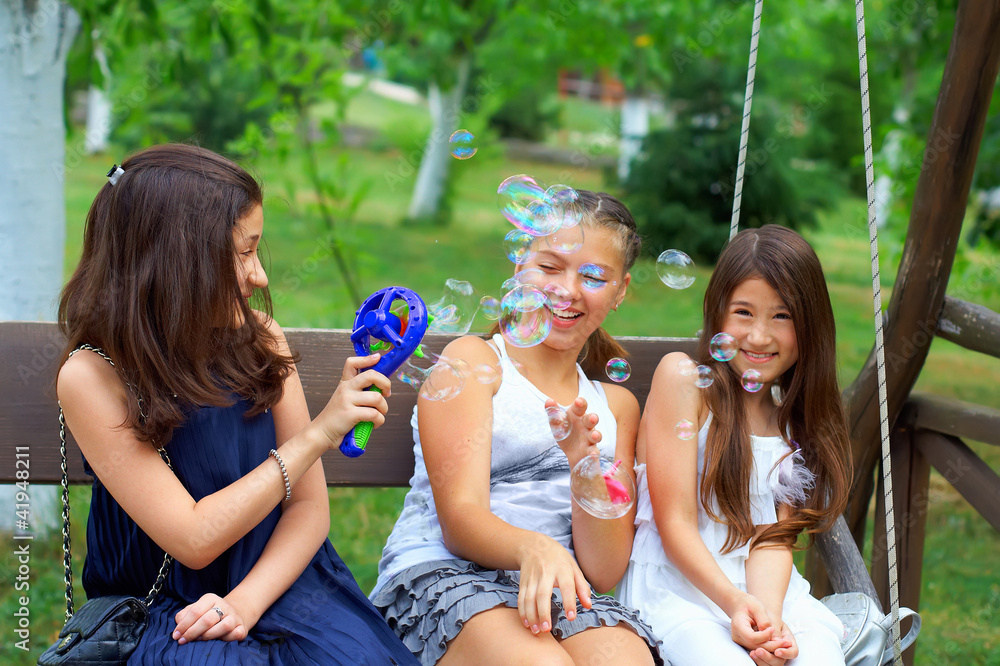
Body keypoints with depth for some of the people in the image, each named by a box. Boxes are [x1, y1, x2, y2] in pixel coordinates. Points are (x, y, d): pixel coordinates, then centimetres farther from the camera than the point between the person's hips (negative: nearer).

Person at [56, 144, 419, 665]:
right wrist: (317, 435, -19)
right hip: (166, 609, -3)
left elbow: (310, 507, 0)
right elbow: (193, 539, -16)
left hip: (277, 581, 3)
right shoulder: (92, 377, -13)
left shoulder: (259, 340, -1)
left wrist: (246, 601, -17)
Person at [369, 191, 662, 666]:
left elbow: (605, 573, 9)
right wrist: (534, 548, -28)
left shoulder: (616, 404, 22)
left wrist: (587, 468, -10)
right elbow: (459, 520, -5)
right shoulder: (473, 360, 9)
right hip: (441, 573, -3)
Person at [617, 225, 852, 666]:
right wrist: (735, 602, -20)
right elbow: (675, 523, -7)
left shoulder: (798, 413, 14)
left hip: (767, 585, 4)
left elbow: (774, 535, 3)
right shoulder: (683, 377, -2)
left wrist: (766, 613, -17)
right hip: (674, 584, -4)